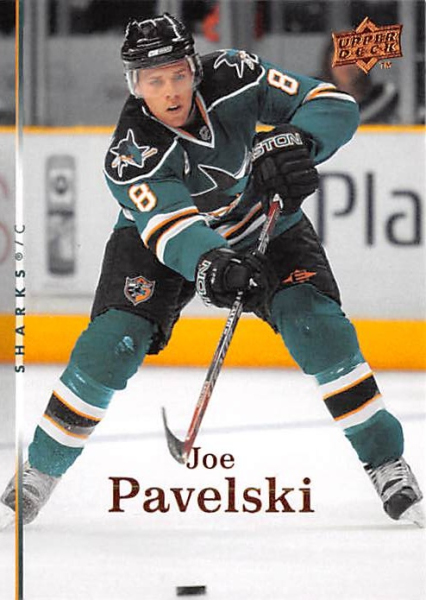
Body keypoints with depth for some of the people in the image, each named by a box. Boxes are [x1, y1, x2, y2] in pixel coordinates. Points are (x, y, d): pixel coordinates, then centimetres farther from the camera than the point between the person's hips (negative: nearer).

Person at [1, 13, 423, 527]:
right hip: (160, 238, -1)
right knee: (111, 343, -18)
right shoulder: (131, 153, -32)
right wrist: (213, 267, -64)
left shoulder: (232, 76, -26)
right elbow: (172, 228, -44)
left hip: (262, 224, 1)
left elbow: (335, 105, -24)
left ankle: (384, 461, -6)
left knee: (317, 325, -19)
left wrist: (290, 143, -44)